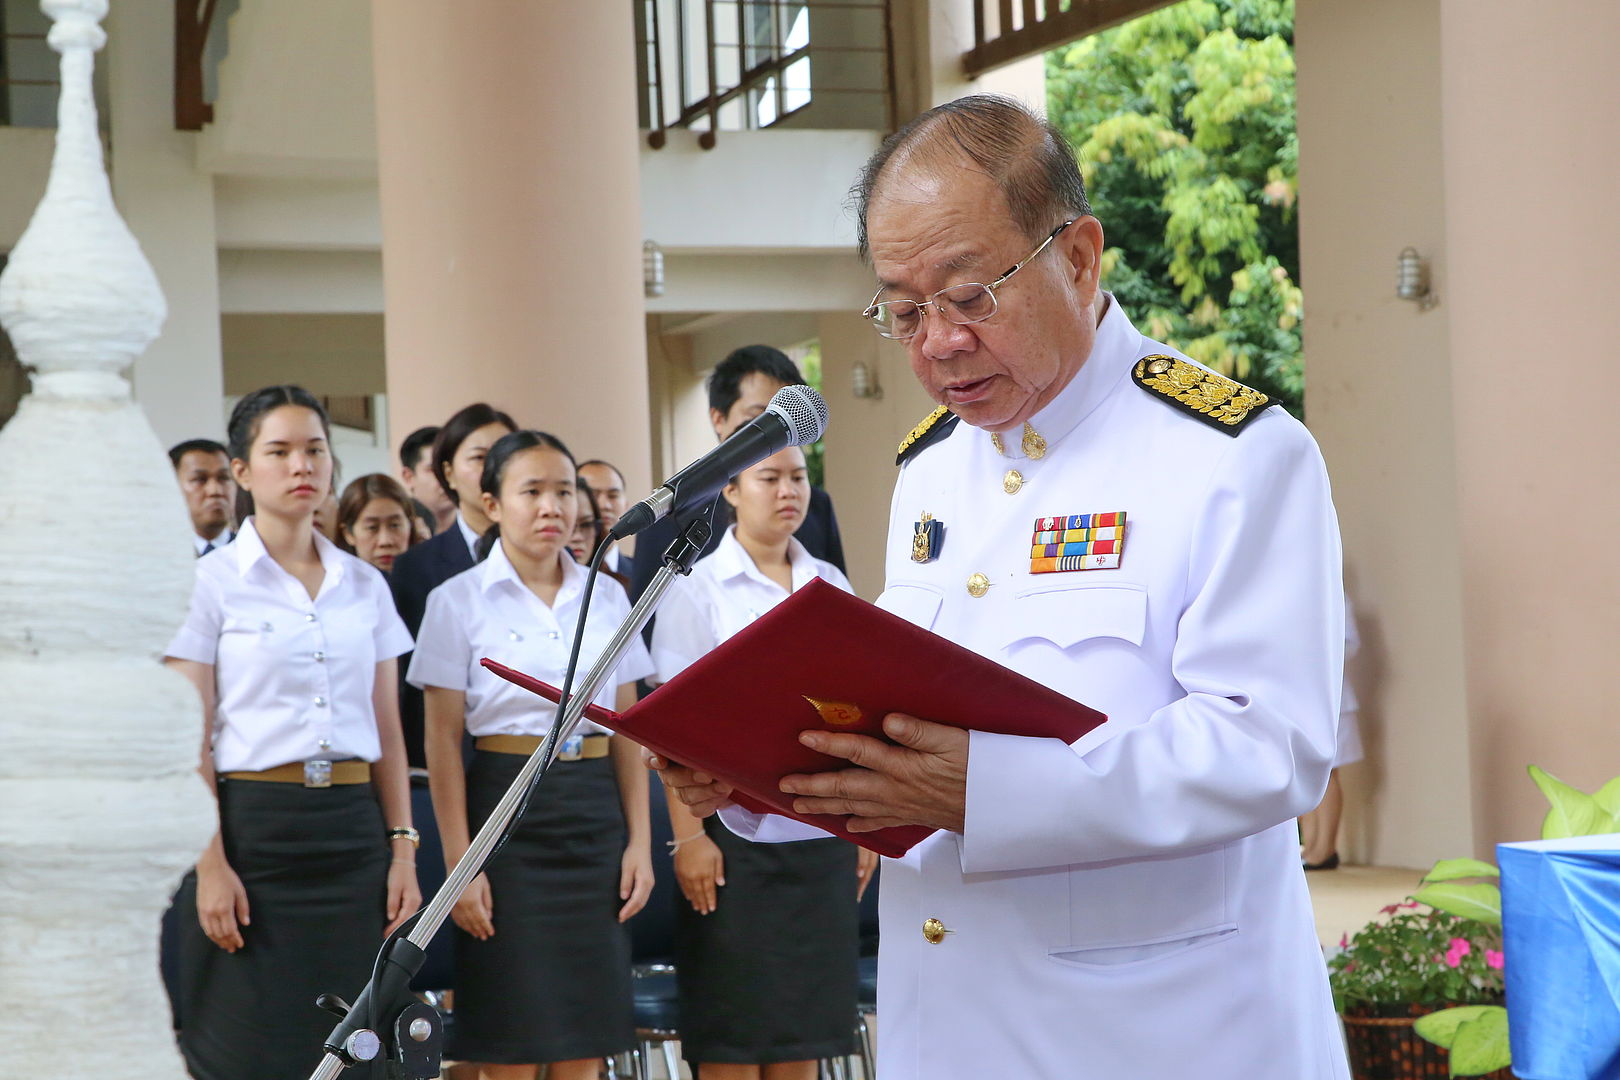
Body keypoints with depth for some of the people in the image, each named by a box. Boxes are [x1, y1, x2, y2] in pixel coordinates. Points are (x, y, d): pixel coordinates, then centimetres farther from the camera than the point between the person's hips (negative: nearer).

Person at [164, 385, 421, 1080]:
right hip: (254, 824, -4)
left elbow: (386, 734, 14)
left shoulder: (364, 585, 12)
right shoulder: (212, 581, 0)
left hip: (353, 829, 4)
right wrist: (210, 863, -13)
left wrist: (403, 848, 5)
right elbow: (190, 741, -5)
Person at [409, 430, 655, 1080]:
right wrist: (459, 862, -9)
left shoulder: (606, 597, 10)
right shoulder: (459, 601, -1)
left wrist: (640, 841, 5)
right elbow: (443, 740, -3)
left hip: (595, 812, 3)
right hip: (508, 810, -3)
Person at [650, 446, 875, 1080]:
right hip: (736, 829, -4)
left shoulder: (831, 586, 11)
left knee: (805, 1026, 7)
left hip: (821, 830, 4)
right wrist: (688, 836, -13)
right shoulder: (696, 590, -3)